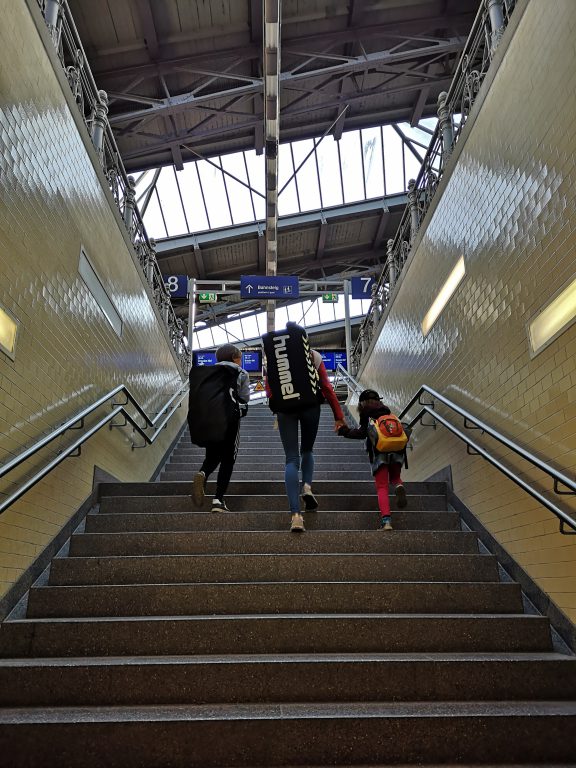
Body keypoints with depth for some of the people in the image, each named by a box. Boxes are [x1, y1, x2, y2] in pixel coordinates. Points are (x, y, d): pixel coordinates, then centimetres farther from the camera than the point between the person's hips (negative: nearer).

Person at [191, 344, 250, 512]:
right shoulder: (241, 373, 11)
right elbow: (244, 397, 6)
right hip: (229, 415, -3)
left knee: (212, 455, 16)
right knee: (228, 459, 4)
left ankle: (202, 474, -18)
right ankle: (218, 500, -4)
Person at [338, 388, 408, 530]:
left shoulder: (366, 413, 9)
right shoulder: (387, 411, 22)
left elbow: (362, 432, -2)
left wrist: (345, 431, 9)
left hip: (379, 451, -4)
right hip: (397, 450, 4)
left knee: (382, 488, -1)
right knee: (395, 477, 27)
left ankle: (386, 520, -18)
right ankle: (399, 487, -11)